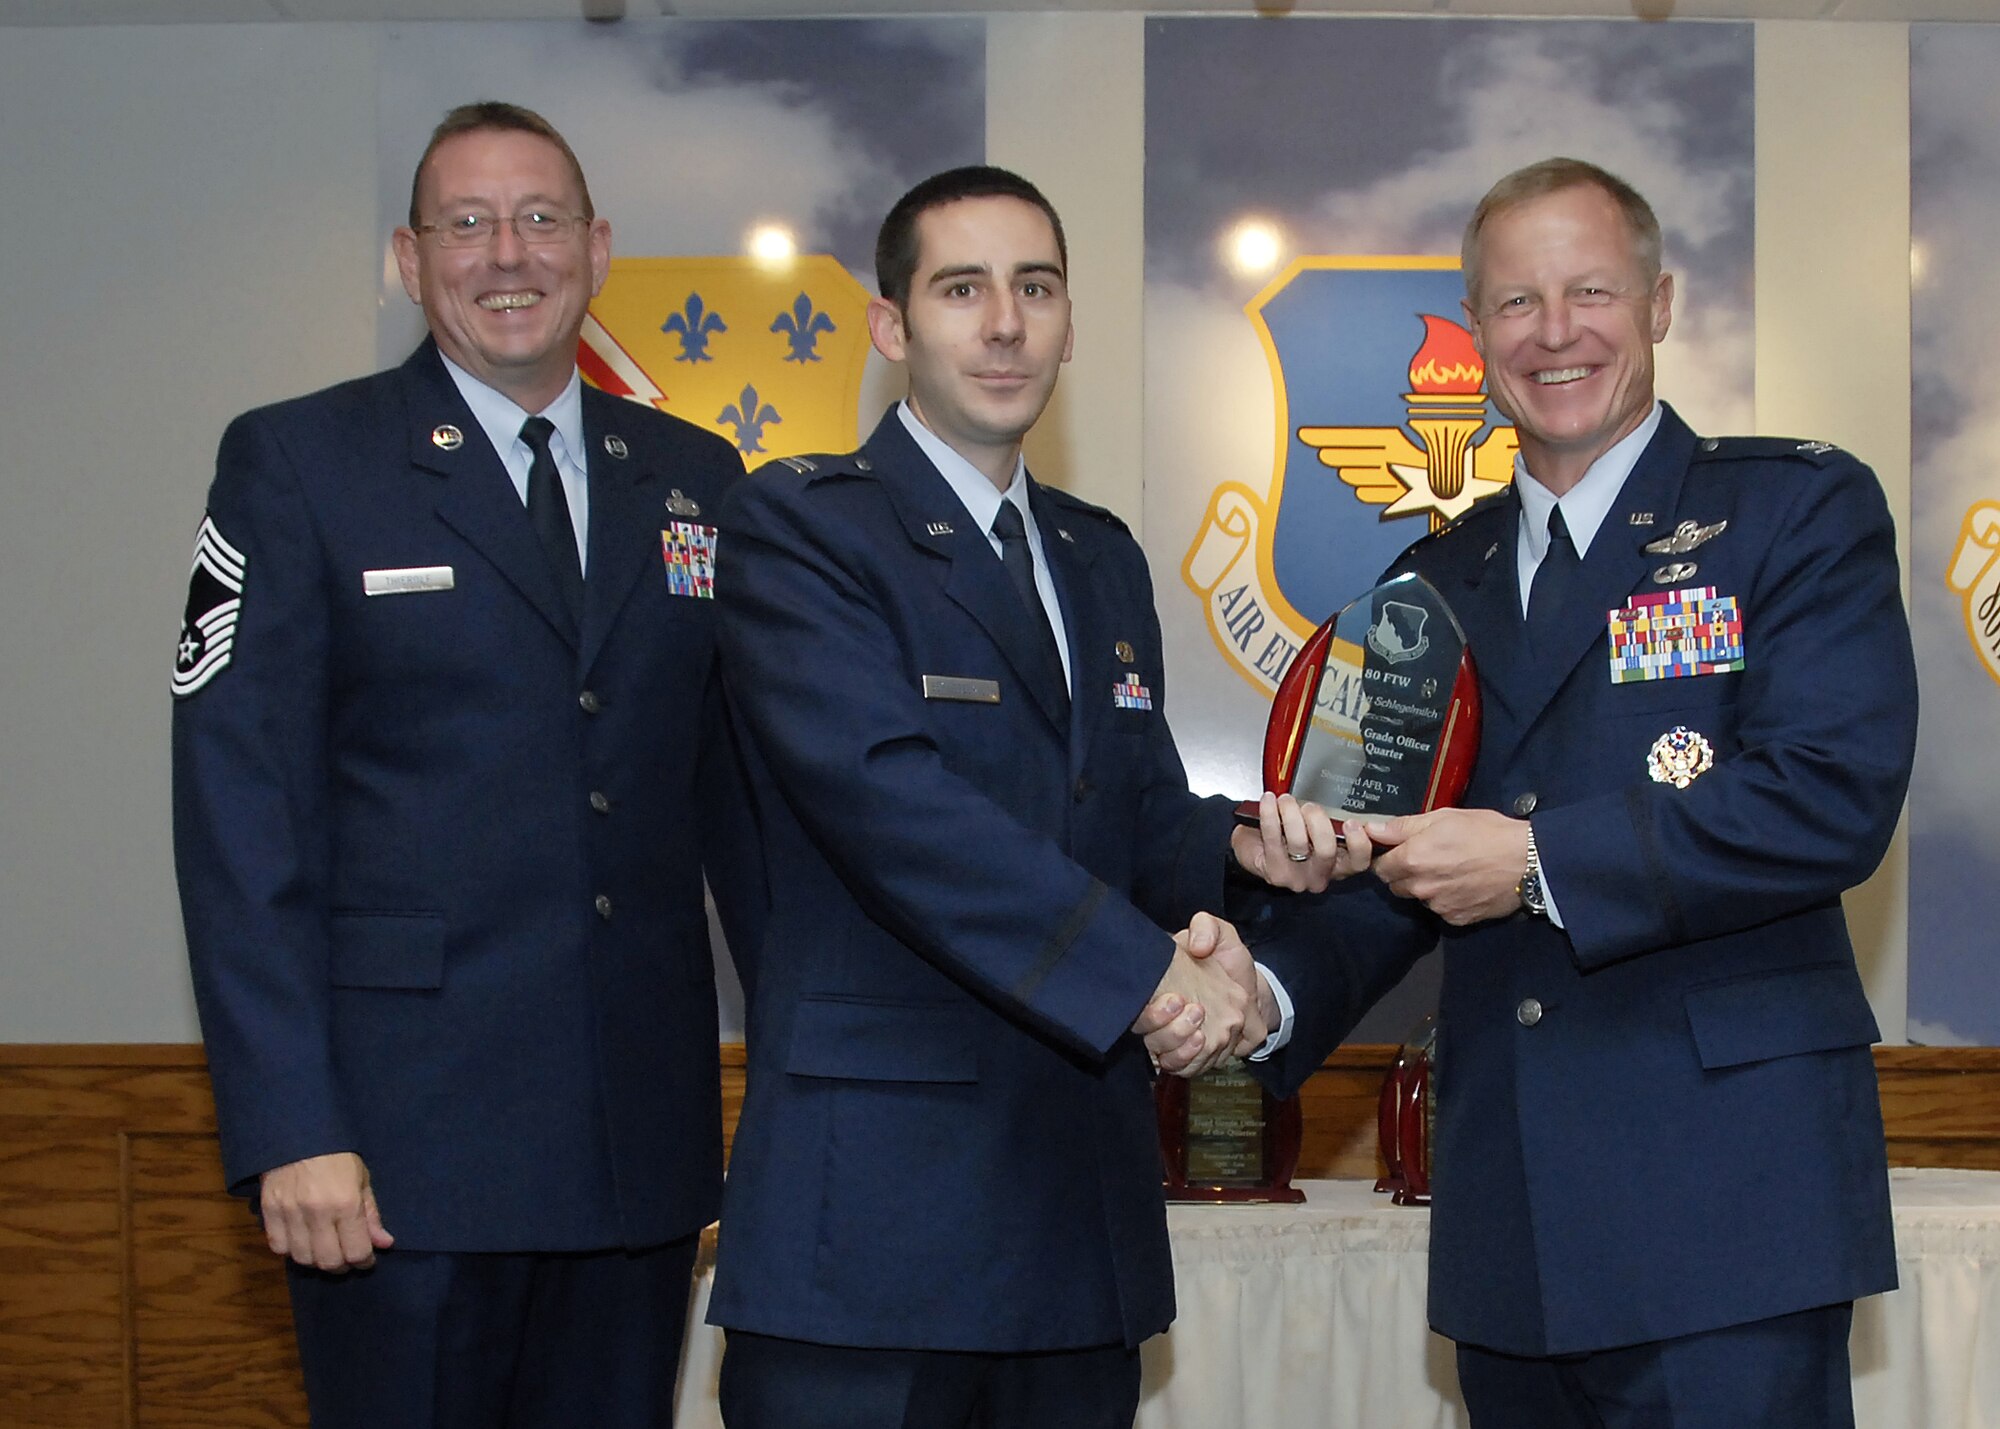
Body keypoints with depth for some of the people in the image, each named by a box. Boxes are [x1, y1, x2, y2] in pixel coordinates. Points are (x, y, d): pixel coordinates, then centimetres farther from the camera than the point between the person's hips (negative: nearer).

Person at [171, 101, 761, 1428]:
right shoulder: (296, 463, 0)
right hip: (403, 1143, -4)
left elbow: (743, 782, 14)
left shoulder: (696, 478, 12)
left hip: (642, 1139, 4)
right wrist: (289, 1130, -13)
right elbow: (240, 811, -6)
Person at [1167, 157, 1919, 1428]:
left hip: (1725, 1196, -5)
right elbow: (1395, 868, 17)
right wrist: (1272, 998, -3)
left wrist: (1539, 861, -16)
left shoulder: (1800, 511, 0)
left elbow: (1836, 798, -14)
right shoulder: (1439, 580, 17)